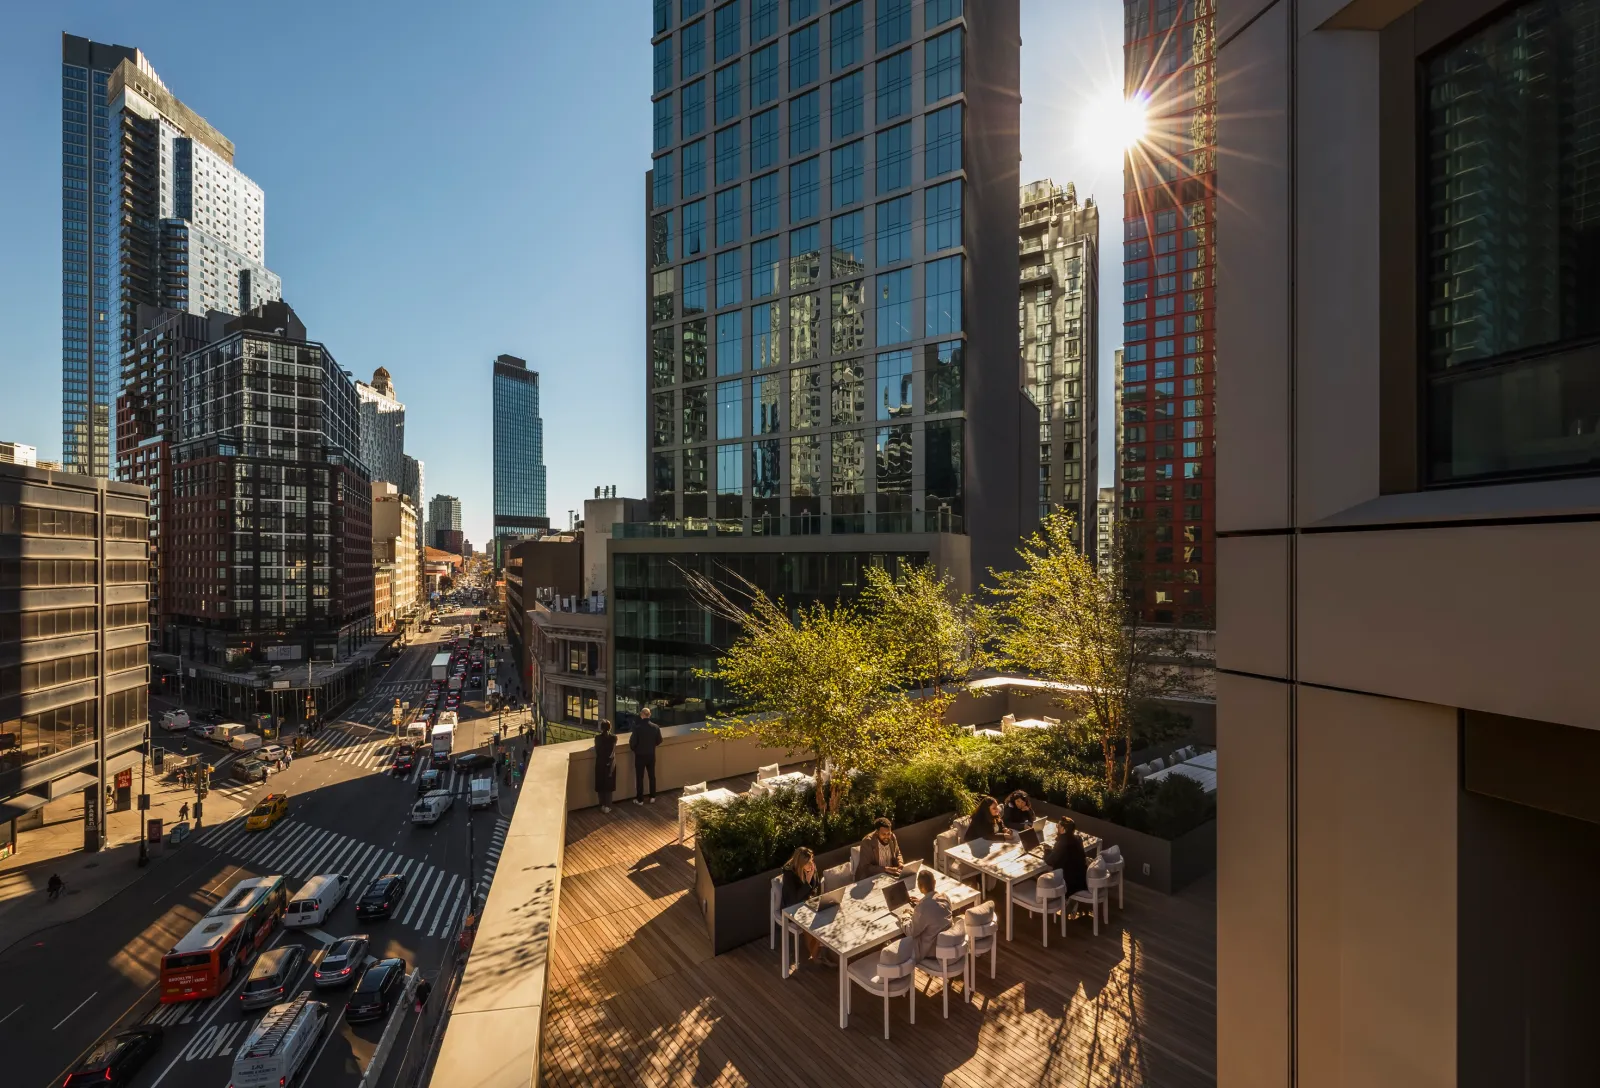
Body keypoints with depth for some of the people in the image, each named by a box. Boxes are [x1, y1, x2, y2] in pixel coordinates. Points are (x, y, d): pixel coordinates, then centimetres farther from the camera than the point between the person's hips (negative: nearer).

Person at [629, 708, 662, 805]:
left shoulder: (637, 728, -19)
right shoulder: (656, 727, -9)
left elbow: (632, 742, -16)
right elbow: (659, 741, 2)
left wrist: (633, 749, 6)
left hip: (640, 756, -3)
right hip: (651, 755, 3)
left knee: (639, 778, 9)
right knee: (652, 776, 16)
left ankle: (640, 800, 17)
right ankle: (652, 797, 24)